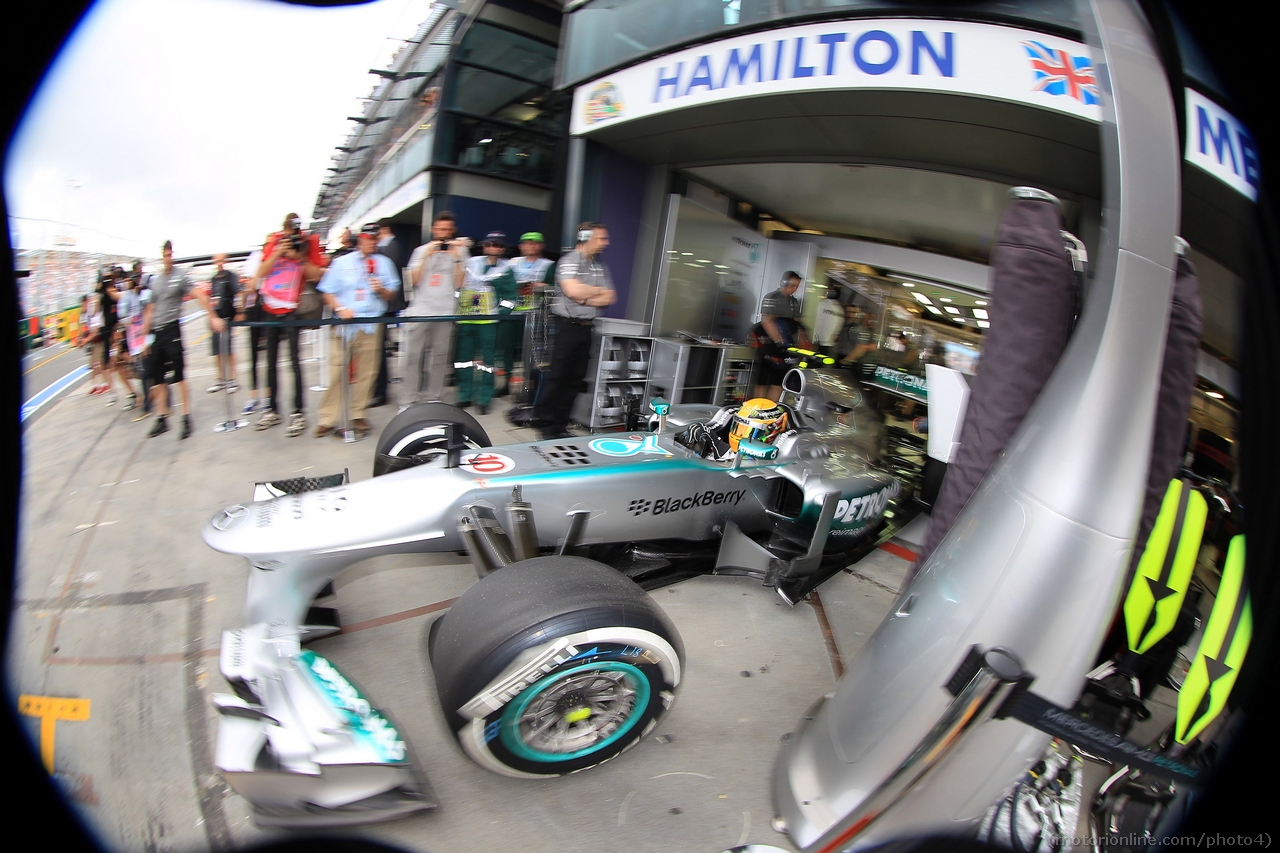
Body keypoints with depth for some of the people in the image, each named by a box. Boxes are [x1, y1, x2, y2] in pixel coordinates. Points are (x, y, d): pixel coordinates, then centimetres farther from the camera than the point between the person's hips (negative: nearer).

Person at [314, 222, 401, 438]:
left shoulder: (384, 263, 13)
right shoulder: (342, 262, 11)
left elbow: (392, 294, 12)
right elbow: (328, 292, 7)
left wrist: (381, 289, -9)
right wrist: (340, 309, -10)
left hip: (371, 325, 1)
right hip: (345, 323, -1)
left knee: (366, 372, 2)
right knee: (337, 371, -5)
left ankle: (358, 415, 13)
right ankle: (328, 418, -1)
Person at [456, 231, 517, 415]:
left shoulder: (506, 268, 4)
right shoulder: (472, 263, 14)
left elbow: (509, 296, 1)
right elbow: (458, 284, 20)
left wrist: (501, 313, -10)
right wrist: (457, 305, 11)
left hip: (488, 321, -4)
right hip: (465, 317, 4)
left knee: (486, 358, -4)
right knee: (463, 356, 7)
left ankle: (483, 399, 5)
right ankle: (465, 396, 18)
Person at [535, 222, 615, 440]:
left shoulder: (600, 266, 15)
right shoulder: (569, 261, -6)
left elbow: (609, 299, 8)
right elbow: (572, 291, -22)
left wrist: (585, 299, -9)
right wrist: (598, 291, -5)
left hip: (586, 327, 7)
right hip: (567, 325, -7)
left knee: (575, 380, 8)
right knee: (557, 377, -4)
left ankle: (560, 426, 15)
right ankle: (547, 426, 4)